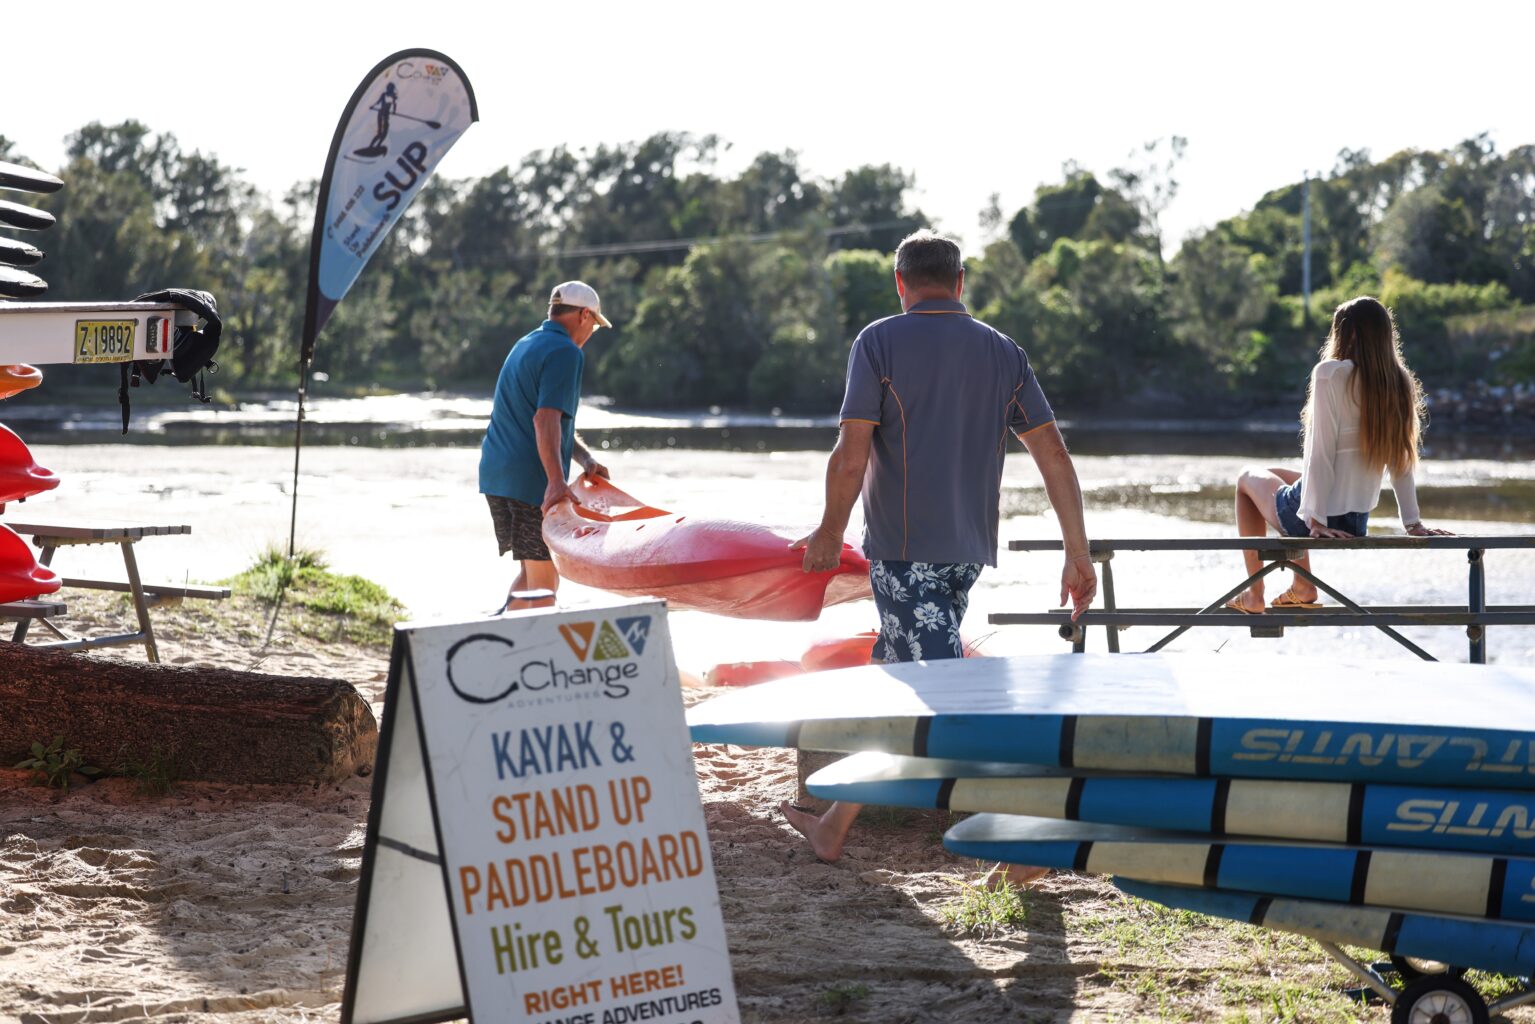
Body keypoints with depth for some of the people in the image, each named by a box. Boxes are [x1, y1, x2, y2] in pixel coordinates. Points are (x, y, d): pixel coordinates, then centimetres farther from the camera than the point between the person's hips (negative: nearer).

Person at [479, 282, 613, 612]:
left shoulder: (525, 345, 22)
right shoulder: (566, 353, -9)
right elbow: (545, 419, -22)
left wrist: (585, 458, 10)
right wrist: (556, 481, -30)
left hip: (495, 474, 9)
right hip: (533, 481, -9)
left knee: (532, 571, 17)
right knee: (545, 579, -4)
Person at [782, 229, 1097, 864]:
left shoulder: (879, 343, -4)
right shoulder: (1002, 353, 9)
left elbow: (851, 457, -11)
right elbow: (1055, 457, 4)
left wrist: (830, 534, 5)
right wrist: (1079, 554, 7)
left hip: (903, 546, -6)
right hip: (967, 547, 6)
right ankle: (834, 824, 26)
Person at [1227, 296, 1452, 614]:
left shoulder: (1330, 373, -17)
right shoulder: (1398, 384, 0)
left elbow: (1321, 452, -19)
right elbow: (1402, 462, 1)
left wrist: (1315, 519, -17)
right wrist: (1413, 523, 5)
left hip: (1322, 517, -6)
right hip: (1358, 521, 6)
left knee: (1248, 478, 26)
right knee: (1286, 477, 37)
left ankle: (1254, 594, 24)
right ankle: (1302, 588, 36)